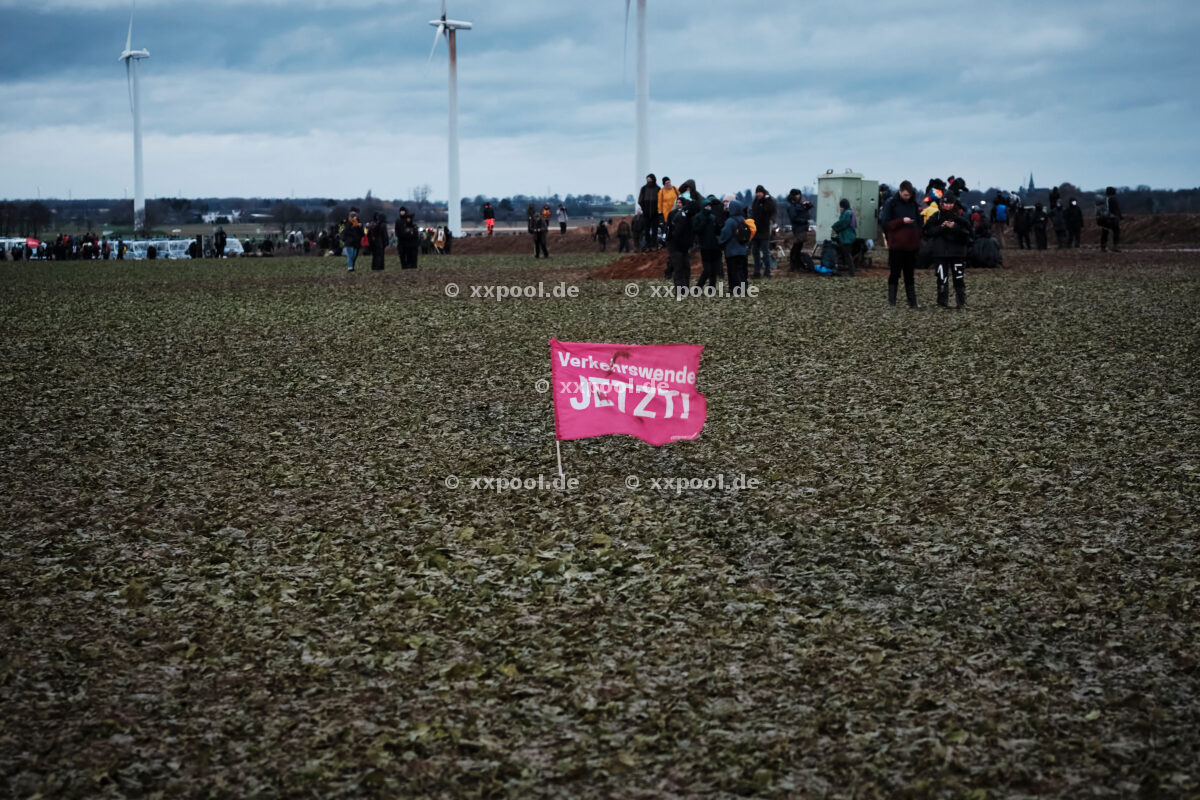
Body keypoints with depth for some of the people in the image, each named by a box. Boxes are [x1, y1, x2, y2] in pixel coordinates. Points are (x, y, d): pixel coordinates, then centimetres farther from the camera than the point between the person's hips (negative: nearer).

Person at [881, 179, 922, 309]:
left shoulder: (913, 203, 11)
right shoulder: (891, 203, -3)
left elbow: (918, 223, 16)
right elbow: (886, 224, -8)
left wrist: (918, 241, 8)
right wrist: (902, 221, -19)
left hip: (911, 245, 4)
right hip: (896, 245, -4)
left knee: (909, 274, 8)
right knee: (894, 273, 0)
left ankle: (912, 302, 9)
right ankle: (891, 302, 5)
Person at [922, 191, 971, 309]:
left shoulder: (960, 217, 6)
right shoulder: (936, 217, 5)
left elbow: (967, 232, -2)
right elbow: (927, 232, -2)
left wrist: (955, 227, -16)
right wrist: (941, 227, -13)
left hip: (957, 252, 0)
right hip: (940, 253, 0)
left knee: (959, 278, 0)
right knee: (942, 278, -1)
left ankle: (961, 303, 7)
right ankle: (943, 303, 6)